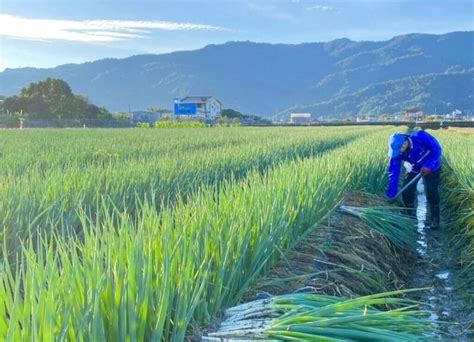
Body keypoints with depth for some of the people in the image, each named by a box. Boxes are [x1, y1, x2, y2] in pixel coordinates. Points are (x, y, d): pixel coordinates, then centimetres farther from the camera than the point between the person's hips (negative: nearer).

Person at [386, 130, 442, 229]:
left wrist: (428, 166, -37)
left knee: (432, 193, -10)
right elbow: (393, 172, -24)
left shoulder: (420, 137, -37)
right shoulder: (397, 152, -26)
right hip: (414, 169, 3)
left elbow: (437, 149, -28)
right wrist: (391, 194, -26)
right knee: (407, 192, -6)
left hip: (432, 167, -3)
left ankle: (435, 219, 6)